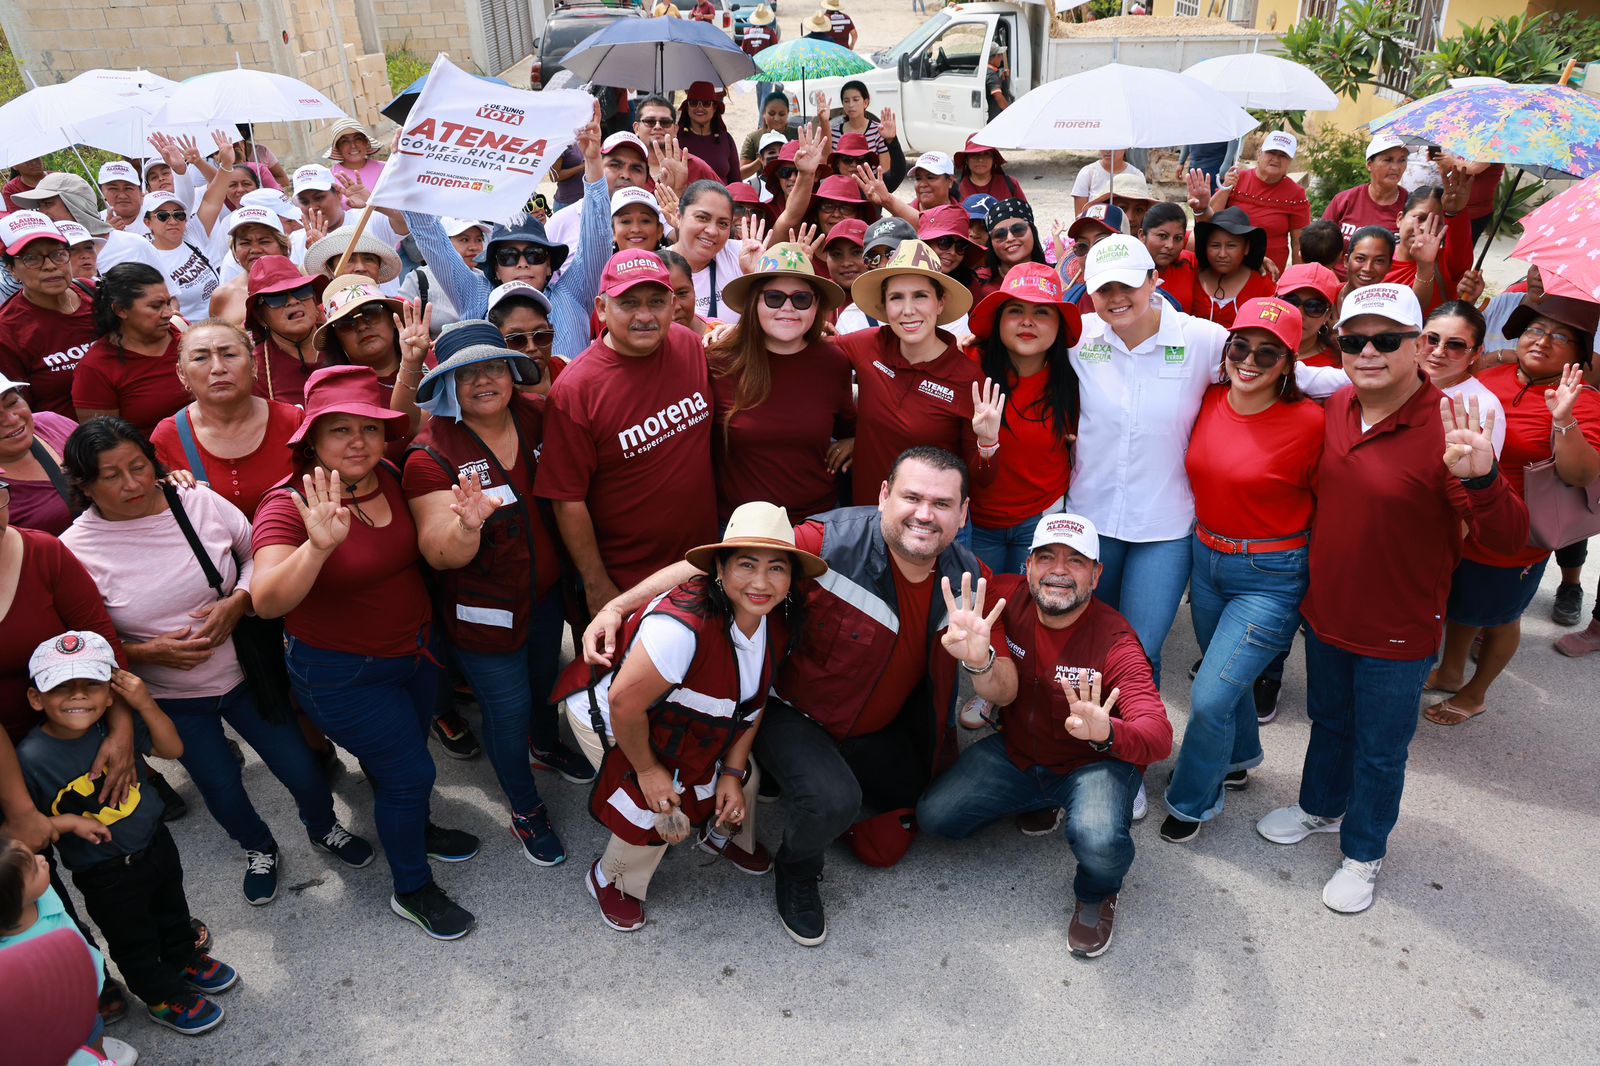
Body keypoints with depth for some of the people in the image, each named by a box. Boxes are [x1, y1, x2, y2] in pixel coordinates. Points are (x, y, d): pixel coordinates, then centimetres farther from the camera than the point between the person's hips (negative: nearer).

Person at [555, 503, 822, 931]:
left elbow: (753, 698, -3)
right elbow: (624, 702, -34)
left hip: (686, 717, 7)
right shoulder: (683, 626, -44)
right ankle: (611, 880, 22)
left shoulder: (780, 623, -18)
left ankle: (723, 836, 44)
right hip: (606, 713, -7)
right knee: (660, 810, -11)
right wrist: (647, 770, -18)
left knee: (744, 779, 9)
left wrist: (732, 771, -4)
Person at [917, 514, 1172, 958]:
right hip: (1017, 754, 5)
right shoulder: (1005, 598, -15)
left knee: (1099, 842, -34)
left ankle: (1097, 894, 8)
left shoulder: (1116, 643, -26)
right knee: (934, 816, -9)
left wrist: (1106, 733, -61)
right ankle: (1040, 802, 21)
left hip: (1094, 763, -4)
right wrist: (978, 660, -47)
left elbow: (1159, 737, -36)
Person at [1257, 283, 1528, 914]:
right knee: (1328, 721, 26)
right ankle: (1321, 807, 51)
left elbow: (1510, 540, -26)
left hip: (1397, 634, -5)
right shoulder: (1334, 410, -4)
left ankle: (1363, 853, 36)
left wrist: (1479, 479, -44)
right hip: (1325, 613, 5)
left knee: (1379, 751, 14)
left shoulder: (1447, 430, -22)